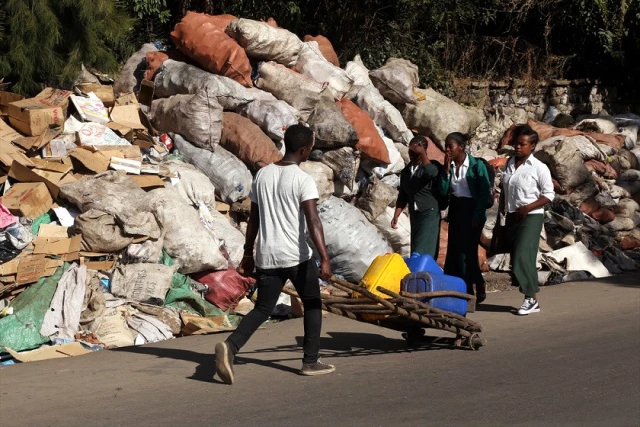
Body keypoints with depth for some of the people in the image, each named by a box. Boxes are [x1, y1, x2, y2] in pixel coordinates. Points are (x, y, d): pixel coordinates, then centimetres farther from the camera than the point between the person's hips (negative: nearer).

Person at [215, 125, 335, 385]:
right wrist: (324, 258, -25)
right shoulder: (303, 180, -11)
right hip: (296, 256, -5)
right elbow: (312, 221, -21)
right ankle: (310, 362, 15)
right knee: (312, 304, 15)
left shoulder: (262, 175, 9)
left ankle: (230, 346, -13)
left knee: (262, 309, 11)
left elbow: (254, 219, 15)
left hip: (266, 256, 5)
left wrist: (247, 255, 21)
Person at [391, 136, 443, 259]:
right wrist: (396, 216, 9)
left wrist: (422, 153, -26)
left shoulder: (432, 166, -6)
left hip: (430, 214, -7)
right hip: (414, 215, 7)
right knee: (415, 252, 5)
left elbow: (431, 172, -33)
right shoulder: (406, 171, 12)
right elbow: (402, 197, 17)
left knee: (422, 252, -17)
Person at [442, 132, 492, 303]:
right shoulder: (449, 165, 5)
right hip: (455, 211, 6)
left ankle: (474, 290, 3)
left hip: (472, 210, -6)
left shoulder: (476, 166, -11)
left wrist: (477, 217, -14)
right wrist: (447, 170, -9)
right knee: (454, 251, 7)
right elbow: (443, 191, 0)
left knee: (466, 251, -7)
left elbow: (485, 193, -11)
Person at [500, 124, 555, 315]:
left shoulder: (539, 168, -8)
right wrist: (500, 213, 14)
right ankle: (531, 300, 14)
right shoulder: (509, 163, 10)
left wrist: (528, 208, -19)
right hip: (512, 217, 7)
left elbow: (549, 194, -9)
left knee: (523, 256, -14)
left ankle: (531, 298, -3)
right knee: (516, 259, 6)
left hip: (531, 217, -7)